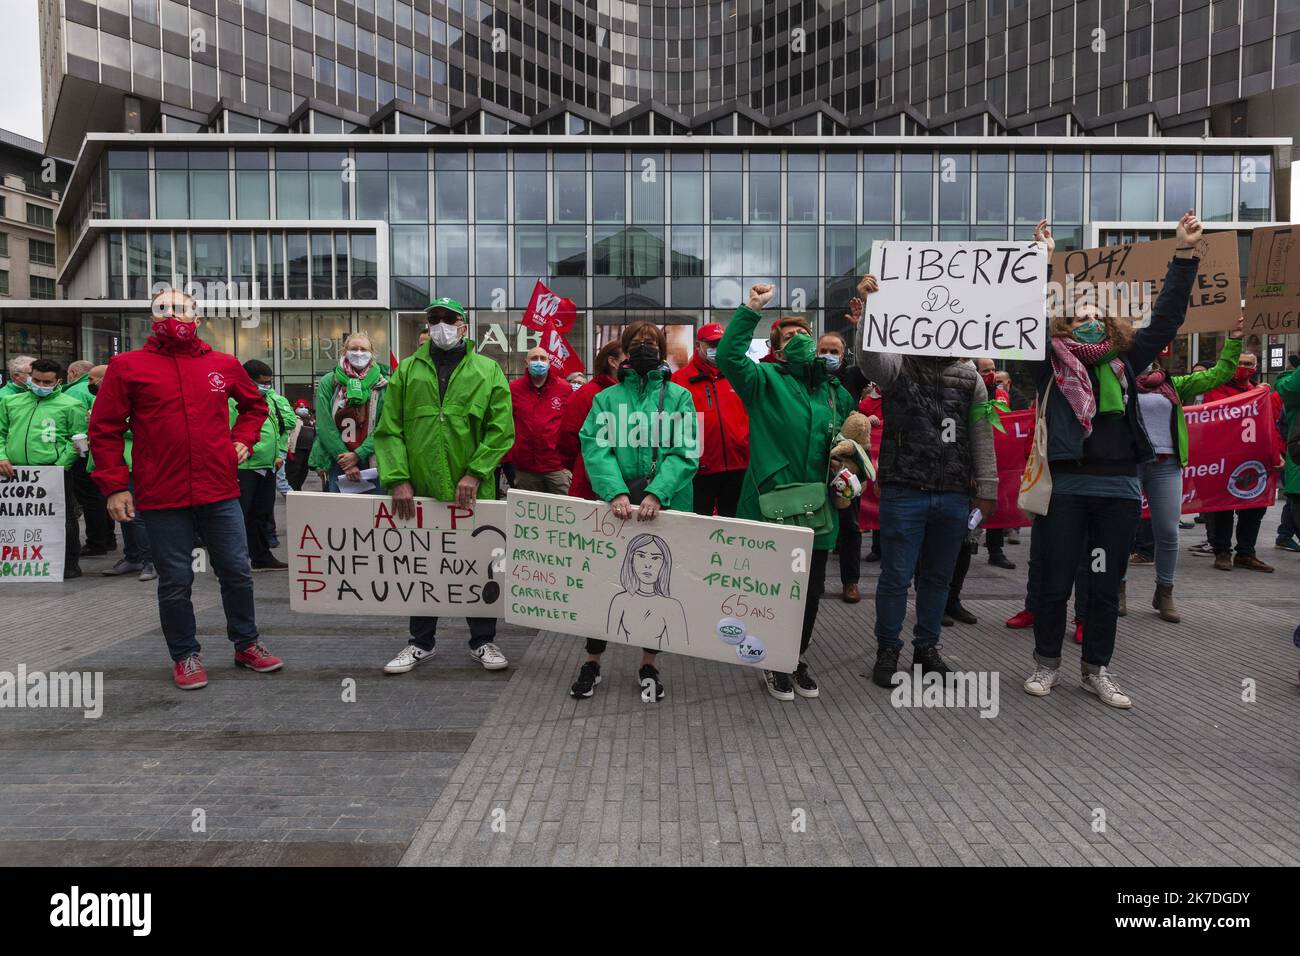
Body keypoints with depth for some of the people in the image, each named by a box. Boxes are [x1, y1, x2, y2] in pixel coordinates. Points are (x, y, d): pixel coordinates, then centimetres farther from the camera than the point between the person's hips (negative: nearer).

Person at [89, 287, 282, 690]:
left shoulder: (224, 365, 7)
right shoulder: (128, 366, 0)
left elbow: (254, 404, 25)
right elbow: (104, 430, 1)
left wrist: (242, 441, 9)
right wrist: (115, 485, -4)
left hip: (220, 492, 2)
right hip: (162, 498, -2)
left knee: (236, 572, 10)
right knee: (175, 581, 6)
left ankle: (247, 644, 27)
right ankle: (185, 656, 22)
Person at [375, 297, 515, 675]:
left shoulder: (488, 371, 4)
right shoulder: (407, 371, 8)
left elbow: (501, 429, -2)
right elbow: (388, 430, 4)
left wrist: (475, 473, -11)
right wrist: (398, 479, -7)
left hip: (473, 493, -1)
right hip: (419, 491, 2)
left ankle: (482, 641, 24)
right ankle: (421, 643, 27)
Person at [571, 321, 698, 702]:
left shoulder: (679, 398, 4)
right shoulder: (606, 398, 7)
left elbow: (684, 452, -7)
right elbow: (595, 448, -6)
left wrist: (657, 494, -22)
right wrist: (615, 492, -23)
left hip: (665, 508, 0)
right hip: (617, 507, 0)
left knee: (658, 583, 10)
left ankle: (649, 664, 25)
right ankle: (592, 662, 21)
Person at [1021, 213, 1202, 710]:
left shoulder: (1125, 361, 13)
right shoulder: (1052, 361, 4)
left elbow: (1167, 317, 11)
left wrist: (1185, 254, 8)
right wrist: (1042, 259, -9)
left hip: (1119, 488, 3)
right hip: (1065, 487, -3)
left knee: (1106, 586, 10)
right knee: (1055, 583, 5)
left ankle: (1096, 670, 24)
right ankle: (1047, 663, 21)